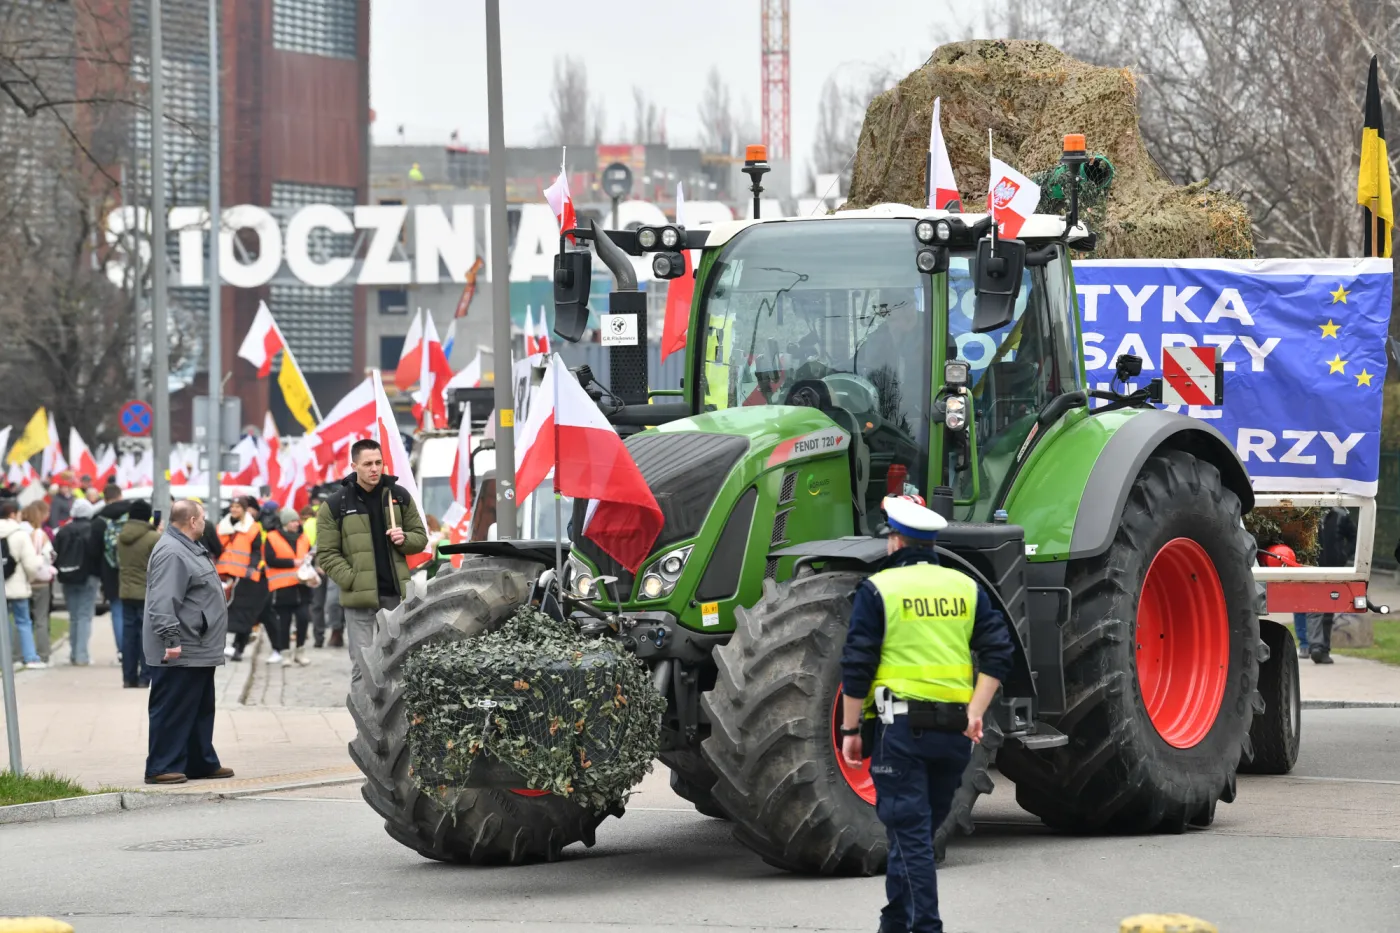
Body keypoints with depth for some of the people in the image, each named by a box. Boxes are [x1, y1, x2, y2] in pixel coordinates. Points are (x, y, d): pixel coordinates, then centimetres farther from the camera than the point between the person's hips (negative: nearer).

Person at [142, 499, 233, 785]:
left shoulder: (189, 549, 18)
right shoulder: (171, 553, -18)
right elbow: (163, 602, -26)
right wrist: (171, 640, -29)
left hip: (199, 651, 11)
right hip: (179, 654, -11)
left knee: (201, 710, 15)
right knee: (172, 710, -7)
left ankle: (202, 763, 22)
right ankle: (161, 768, -4)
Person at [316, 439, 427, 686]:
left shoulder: (399, 496, 8)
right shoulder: (336, 506, -1)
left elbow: (420, 537, 16)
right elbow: (326, 554, -2)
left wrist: (404, 539, -7)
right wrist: (352, 580, -13)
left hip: (396, 594, 3)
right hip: (359, 597, -3)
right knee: (362, 665, -4)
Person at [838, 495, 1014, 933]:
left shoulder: (879, 589, -3)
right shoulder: (966, 588, 10)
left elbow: (857, 666, -7)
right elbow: (998, 654, 3)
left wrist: (850, 729, -2)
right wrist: (975, 712, -1)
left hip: (902, 725, -5)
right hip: (955, 730, 5)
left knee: (909, 832, -3)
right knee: (919, 828, 17)